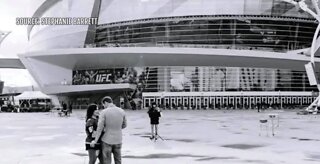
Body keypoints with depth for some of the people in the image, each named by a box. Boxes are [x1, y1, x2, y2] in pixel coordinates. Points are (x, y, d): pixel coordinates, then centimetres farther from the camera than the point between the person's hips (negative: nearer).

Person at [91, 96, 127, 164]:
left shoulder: (104, 112, -14)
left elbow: (100, 128, -14)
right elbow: (124, 125, 10)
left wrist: (95, 141, -6)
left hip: (107, 140, -3)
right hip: (118, 140, 4)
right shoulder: (122, 111, -2)